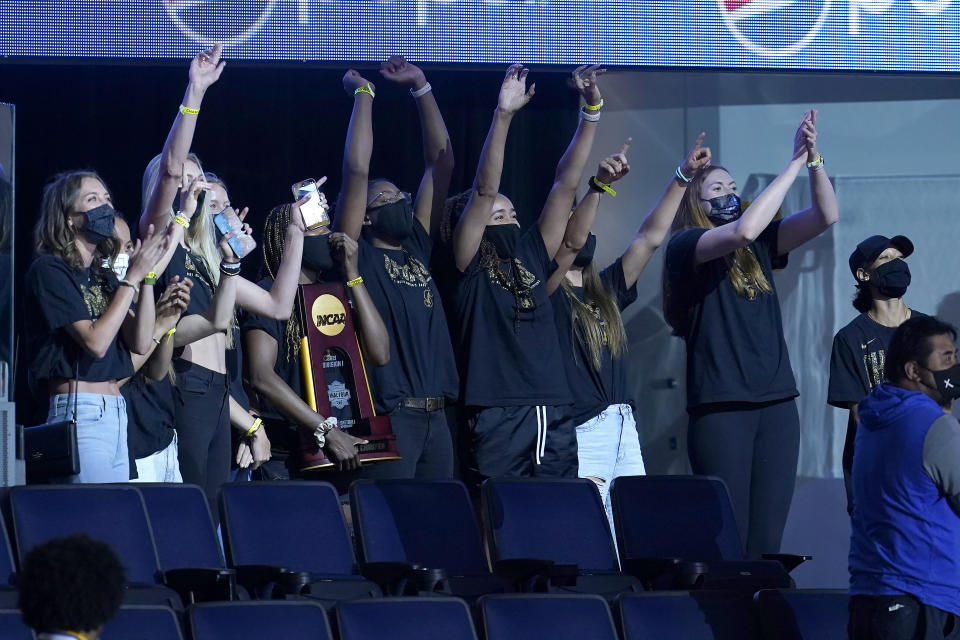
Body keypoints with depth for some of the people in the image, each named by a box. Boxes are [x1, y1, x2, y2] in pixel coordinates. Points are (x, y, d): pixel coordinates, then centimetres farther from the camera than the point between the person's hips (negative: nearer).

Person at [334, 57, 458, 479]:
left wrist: (421, 87, 17)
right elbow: (356, 172, -6)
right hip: (386, 415, -6)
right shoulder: (357, 257, 3)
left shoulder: (416, 250, 18)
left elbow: (441, 163, 19)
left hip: (435, 417, 6)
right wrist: (363, 95, 1)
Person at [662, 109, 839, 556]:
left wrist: (814, 159, -7)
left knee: (766, 540, 2)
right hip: (720, 407, -5)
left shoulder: (759, 248, 16)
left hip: (777, 405, 5)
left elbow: (825, 216, 9)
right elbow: (743, 230, -19)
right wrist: (795, 163, -14)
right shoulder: (685, 248, -1)